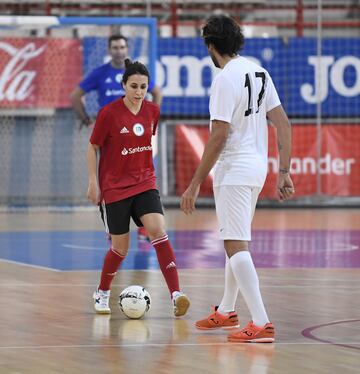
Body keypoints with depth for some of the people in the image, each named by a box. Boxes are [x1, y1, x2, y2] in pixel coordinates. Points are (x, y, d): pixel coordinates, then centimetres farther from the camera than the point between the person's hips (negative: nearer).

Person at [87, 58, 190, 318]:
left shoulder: (152, 111, 0)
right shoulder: (109, 113, -12)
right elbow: (93, 148, -2)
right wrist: (93, 183, -5)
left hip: (145, 184, 3)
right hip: (115, 187, -3)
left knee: (158, 231, -19)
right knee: (121, 248, 3)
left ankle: (176, 294, -25)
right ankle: (102, 293, 30)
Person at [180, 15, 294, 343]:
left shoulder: (226, 79, -17)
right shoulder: (258, 72, 8)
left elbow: (218, 137, -21)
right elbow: (284, 125, 7)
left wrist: (195, 184, -16)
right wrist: (284, 173, 11)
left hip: (233, 172, -9)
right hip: (257, 168, 9)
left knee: (236, 246, -9)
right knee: (236, 241, 22)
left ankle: (261, 323, -16)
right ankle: (226, 311, 37)